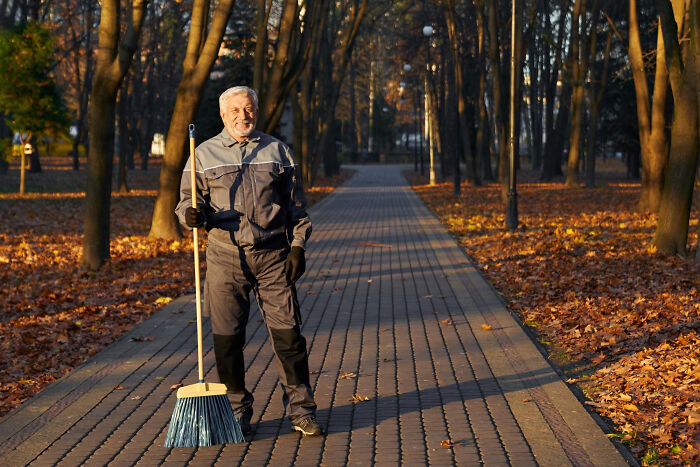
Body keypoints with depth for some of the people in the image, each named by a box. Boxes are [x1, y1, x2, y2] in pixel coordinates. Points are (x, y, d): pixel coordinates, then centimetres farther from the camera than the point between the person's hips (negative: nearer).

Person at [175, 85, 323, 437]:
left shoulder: (277, 151, 12)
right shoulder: (204, 154, 10)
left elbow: (295, 203, 12)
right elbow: (188, 198, 10)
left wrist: (297, 246, 3)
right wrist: (191, 213, -14)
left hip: (272, 255, 0)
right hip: (226, 257, 0)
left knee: (287, 331, -2)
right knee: (226, 337, 1)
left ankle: (300, 408, 9)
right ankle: (236, 411, 15)